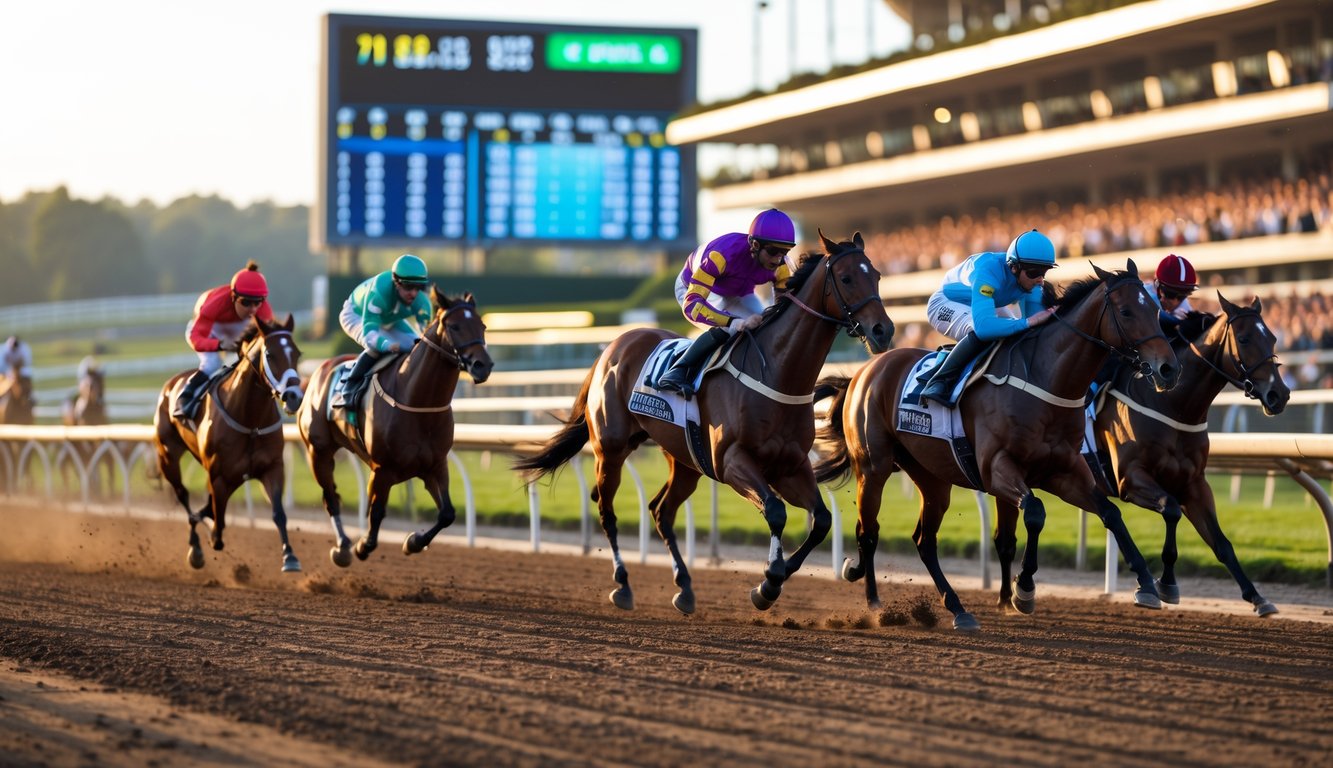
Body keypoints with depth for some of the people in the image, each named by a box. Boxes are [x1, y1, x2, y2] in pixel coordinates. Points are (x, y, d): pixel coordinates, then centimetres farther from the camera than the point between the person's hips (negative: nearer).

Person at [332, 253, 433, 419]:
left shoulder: (420, 300, -30)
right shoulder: (379, 292, -46)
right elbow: (368, 332, -50)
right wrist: (388, 345, -71)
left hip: (391, 320, 6)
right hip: (356, 314, -5)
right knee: (376, 347, -33)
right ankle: (348, 391, -23)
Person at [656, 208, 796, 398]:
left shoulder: (780, 267, -27)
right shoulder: (723, 253, -44)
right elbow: (691, 304, -49)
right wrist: (736, 322, -62)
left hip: (738, 295, 6)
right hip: (692, 287, -6)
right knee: (725, 330, -32)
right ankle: (677, 373, -26)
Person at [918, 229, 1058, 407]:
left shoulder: (1030, 276, -23)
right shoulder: (989, 271, -43)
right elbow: (983, 326, -57)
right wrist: (1028, 322, -57)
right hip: (946, 304, -8)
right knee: (980, 334, -36)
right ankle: (938, 384, -28)